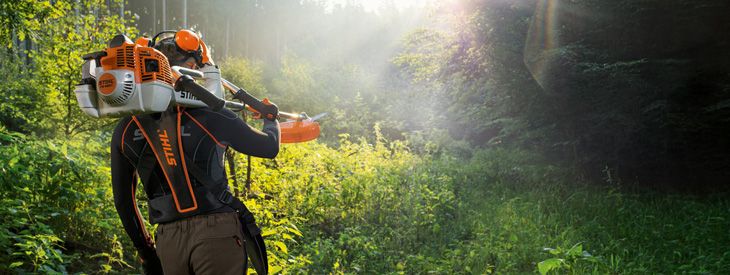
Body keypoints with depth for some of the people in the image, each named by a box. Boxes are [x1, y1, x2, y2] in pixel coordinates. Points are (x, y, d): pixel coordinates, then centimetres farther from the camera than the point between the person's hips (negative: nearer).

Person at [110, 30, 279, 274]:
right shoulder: (211, 117, -7)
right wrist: (270, 119, 28)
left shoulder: (125, 131, 6)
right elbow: (269, 148, 6)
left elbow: (123, 202, 13)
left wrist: (146, 252, 25)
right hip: (216, 234, -4)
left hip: (168, 242, 5)